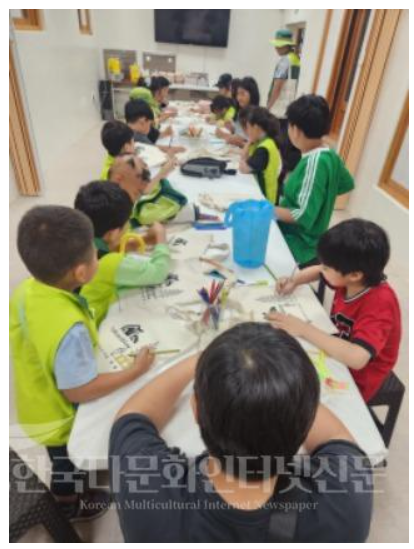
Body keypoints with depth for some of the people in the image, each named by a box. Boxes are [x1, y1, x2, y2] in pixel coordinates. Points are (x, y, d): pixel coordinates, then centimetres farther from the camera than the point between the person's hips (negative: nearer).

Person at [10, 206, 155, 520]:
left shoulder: (26, 290, -20)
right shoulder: (69, 329, -45)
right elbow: (79, 392, -32)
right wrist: (136, 371, -24)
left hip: (37, 402, 7)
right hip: (58, 418, -6)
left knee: (69, 461, 36)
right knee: (68, 465, 28)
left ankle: (75, 483, 66)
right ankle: (70, 506, 58)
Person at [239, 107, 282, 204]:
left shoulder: (264, 148, -22)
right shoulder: (265, 141, 8)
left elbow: (244, 168, -20)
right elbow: (245, 159, 12)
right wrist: (250, 142, 1)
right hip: (259, 191, 9)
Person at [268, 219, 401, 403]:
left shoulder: (380, 304, -32)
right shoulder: (350, 278, -12)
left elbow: (356, 358, -44)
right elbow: (317, 271, 8)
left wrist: (304, 330, -40)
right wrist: (294, 281, -11)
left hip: (354, 378, -6)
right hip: (336, 352, 6)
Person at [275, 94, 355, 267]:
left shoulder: (313, 162, -24)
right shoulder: (331, 155, 3)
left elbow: (304, 216, -26)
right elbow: (347, 184, 22)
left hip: (296, 246, -9)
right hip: (307, 242, 9)